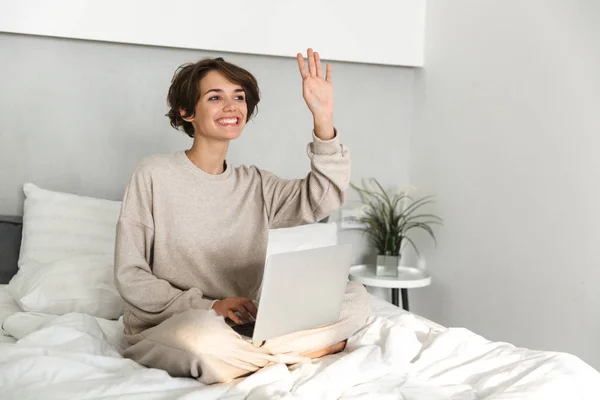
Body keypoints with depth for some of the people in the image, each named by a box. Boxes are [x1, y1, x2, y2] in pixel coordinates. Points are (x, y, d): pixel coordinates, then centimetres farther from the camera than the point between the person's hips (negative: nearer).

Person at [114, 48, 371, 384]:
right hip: (162, 330, -3)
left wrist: (324, 119, -20)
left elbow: (324, 197, -8)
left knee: (356, 297, -8)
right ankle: (306, 348, -14)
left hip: (241, 326, 4)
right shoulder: (153, 176, -4)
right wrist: (207, 306, -19)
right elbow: (130, 276, -7)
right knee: (203, 332, -40)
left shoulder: (256, 184, 9)